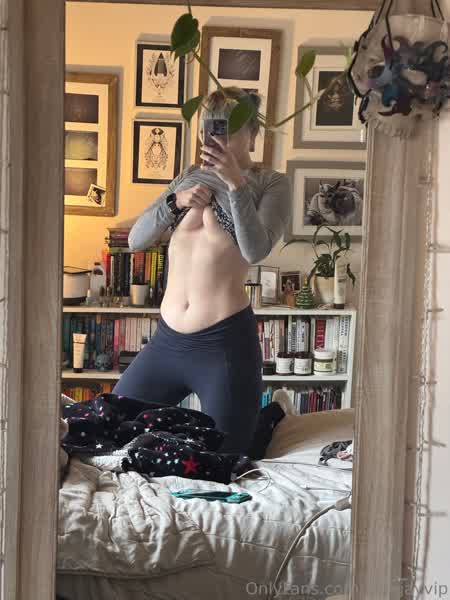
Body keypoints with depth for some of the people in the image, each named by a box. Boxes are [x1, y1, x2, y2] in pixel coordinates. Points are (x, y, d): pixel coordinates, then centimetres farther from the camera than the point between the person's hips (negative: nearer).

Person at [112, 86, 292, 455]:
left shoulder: (271, 184, 2)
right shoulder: (191, 177, 16)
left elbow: (256, 250, -15)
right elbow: (136, 240, 8)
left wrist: (236, 182, -22)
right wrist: (176, 201, -7)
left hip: (225, 342, -5)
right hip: (167, 340, 5)